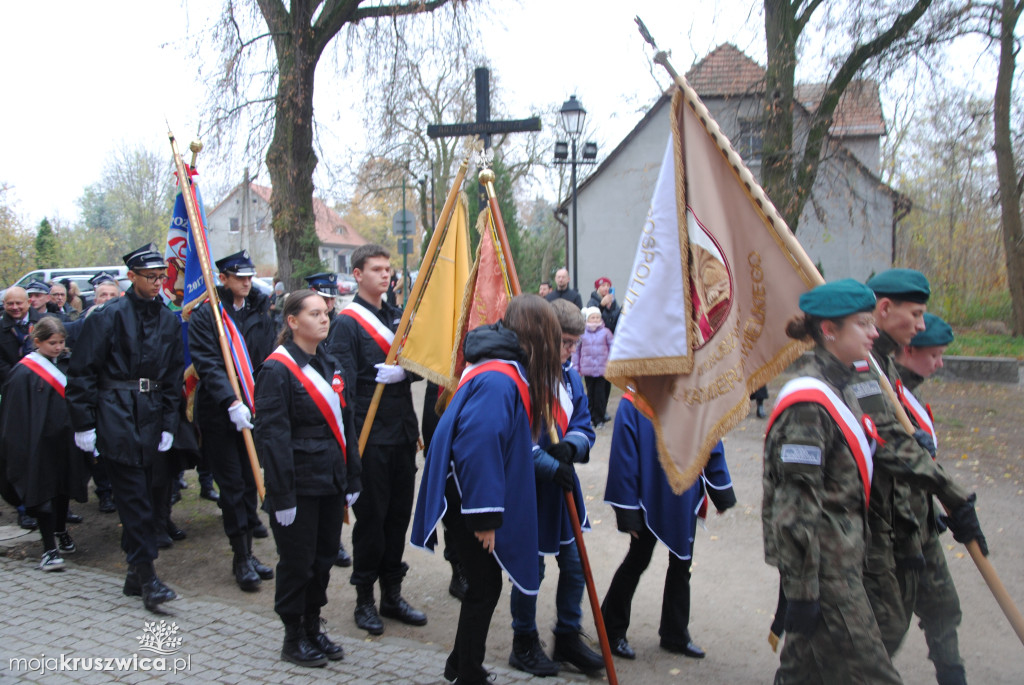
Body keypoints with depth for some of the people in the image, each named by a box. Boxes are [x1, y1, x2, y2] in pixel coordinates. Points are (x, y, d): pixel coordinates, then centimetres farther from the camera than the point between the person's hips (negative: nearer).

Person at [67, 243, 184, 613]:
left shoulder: (169, 321, 10)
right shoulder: (109, 316, -6)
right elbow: (81, 371, -6)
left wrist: (168, 424, 8)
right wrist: (84, 423, -9)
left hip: (152, 416, 5)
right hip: (117, 416, -5)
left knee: (142, 495, 10)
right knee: (134, 497, -7)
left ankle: (136, 573, 21)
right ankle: (146, 575, -3)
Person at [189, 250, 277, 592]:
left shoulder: (260, 312, 8)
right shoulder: (205, 314, -6)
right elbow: (208, 364, -15)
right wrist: (231, 402, -25)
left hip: (253, 408, 5)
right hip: (218, 411, -4)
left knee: (250, 481, 10)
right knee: (232, 484, 0)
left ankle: (247, 553, 21)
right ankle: (241, 559, 8)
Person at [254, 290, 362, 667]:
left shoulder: (329, 365, 12)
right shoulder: (277, 370, -12)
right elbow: (271, 435, -16)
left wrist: (352, 480, 12)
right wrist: (281, 495, -19)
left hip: (330, 482, 7)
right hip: (299, 486, -7)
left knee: (324, 558, 14)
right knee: (297, 563, 4)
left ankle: (314, 628, 30)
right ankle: (294, 638, 20)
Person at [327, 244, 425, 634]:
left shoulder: (398, 317, 14)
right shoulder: (348, 323, -7)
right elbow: (344, 384, -13)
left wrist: (402, 372, -8)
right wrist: (350, 437, -19)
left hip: (402, 433, 6)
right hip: (370, 437, -6)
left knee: (399, 514, 11)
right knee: (371, 517, 1)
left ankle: (392, 594, 23)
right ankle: (364, 599, 15)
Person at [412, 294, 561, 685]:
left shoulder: (509, 371, 7)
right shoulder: (497, 380, -24)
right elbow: (478, 447, -28)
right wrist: (484, 516, -23)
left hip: (471, 496, 10)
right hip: (466, 499, -10)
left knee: (485, 583, 20)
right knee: (485, 586, 2)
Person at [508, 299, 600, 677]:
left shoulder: (569, 376, 8)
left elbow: (584, 424, 10)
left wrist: (571, 445, -12)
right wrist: (550, 465, -23)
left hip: (563, 487, 7)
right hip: (528, 488, -7)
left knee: (575, 564, 12)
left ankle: (568, 637, 30)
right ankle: (524, 644, 24)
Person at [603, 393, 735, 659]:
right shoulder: (632, 404, -16)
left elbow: (712, 447, 6)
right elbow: (623, 460, -14)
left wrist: (722, 494, 9)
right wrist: (627, 512, -13)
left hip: (685, 499, 5)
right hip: (649, 501, -4)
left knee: (681, 563, 16)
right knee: (637, 562, 9)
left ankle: (676, 634, 34)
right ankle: (612, 632, 27)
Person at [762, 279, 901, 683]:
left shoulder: (841, 387, 11)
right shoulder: (809, 403, -20)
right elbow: (797, 504, -22)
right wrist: (801, 590, -20)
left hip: (843, 555, 9)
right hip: (823, 566, -9)